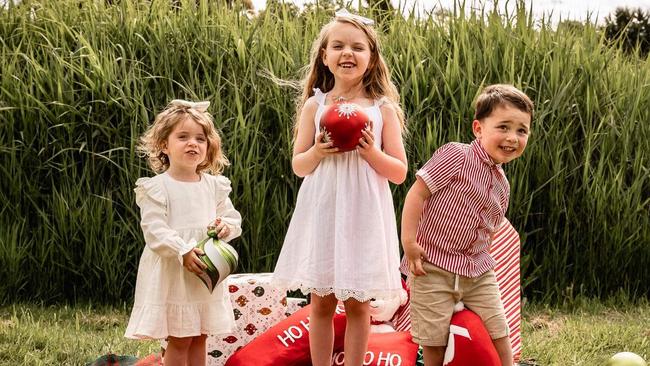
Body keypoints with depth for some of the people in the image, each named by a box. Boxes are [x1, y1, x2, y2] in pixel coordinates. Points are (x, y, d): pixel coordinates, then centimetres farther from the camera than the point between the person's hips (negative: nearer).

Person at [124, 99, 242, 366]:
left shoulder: (214, 185, 7)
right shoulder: (157, 188, -10)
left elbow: (232, 217, 13)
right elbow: (154, 230, -16)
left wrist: (226, 227, -10)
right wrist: (183, 251, -27)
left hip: (207, 273, 5)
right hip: (171, 273, -5)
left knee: (199, 337, 13)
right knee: (179, 340, -1)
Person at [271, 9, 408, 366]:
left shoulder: (383, 109, 1)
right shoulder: (314, 105, 4)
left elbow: (399, 173, 2)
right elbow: (298, 166, 6)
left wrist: (371, 151, -16)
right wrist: (318, 152, -14)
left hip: (363, 216, -1)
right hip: (322, 213, 1)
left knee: (357, 304, 4)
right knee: (321, 302, 6)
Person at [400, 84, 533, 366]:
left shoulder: (502, 185, 11)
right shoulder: (456, 156, -12)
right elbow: (417, 193, -16)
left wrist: (481, 264, 12)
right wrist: (409, 242, -20)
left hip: (478, 272, 7)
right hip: (433, 268, -6)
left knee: (500, 338, 4)